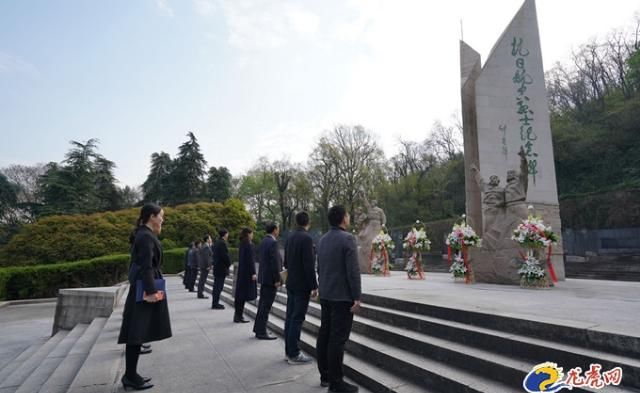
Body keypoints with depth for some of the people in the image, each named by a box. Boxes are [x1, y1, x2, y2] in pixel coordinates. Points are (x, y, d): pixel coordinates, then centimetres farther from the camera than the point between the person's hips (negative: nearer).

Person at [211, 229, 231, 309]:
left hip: (217, 267, 10)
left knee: (216, 286, 15)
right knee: (219, 287, -4)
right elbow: (225, 256, -21)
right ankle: (215, 304, 0)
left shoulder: (217, 242, 12)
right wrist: (229, 263, -5)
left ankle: (215, 303, 23)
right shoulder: (222, 243, -18)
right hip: (222, 268, -10)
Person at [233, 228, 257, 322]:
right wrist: (253, 273, -18)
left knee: (240, 294, 13)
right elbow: (250, 260, -19)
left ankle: (238, 316, 20)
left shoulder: (242, 245, 13)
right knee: (244, 294, -4)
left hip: (242, 272, 9)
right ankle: (238, 316, 1)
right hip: (247, 273, -9)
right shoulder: (248, 245, -15)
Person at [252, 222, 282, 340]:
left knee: (263, 303, 18)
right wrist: (277, 280, -17)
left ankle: (258, 328, 29)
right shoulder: (273, 242, -18)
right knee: (266, 305, -2)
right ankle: (261, 332, 6)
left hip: (264, 277, 9)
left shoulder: (264, 241, 10)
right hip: (270, 278, -9)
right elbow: (274, 262, -22)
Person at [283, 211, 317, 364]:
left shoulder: (290, 238, 8)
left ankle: (289, 350, 21)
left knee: (290, 317, 12)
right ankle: (294, 354, 4)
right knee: (297, 318, -2)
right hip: (302, 285, -8)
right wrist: (314, 286, -15)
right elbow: (309, 264, -19)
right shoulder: (306, 238, -16)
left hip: (291, 283, 8)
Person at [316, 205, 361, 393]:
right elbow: (353, 270, -18)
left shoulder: (322, 240, 10)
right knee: (338, 338, -2)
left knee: (324, 335, 12)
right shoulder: (347, 238, -14)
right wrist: (357, 297, -14)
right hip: (342, 296, -8)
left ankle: (325, 375, 22)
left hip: (325, 296, 8)